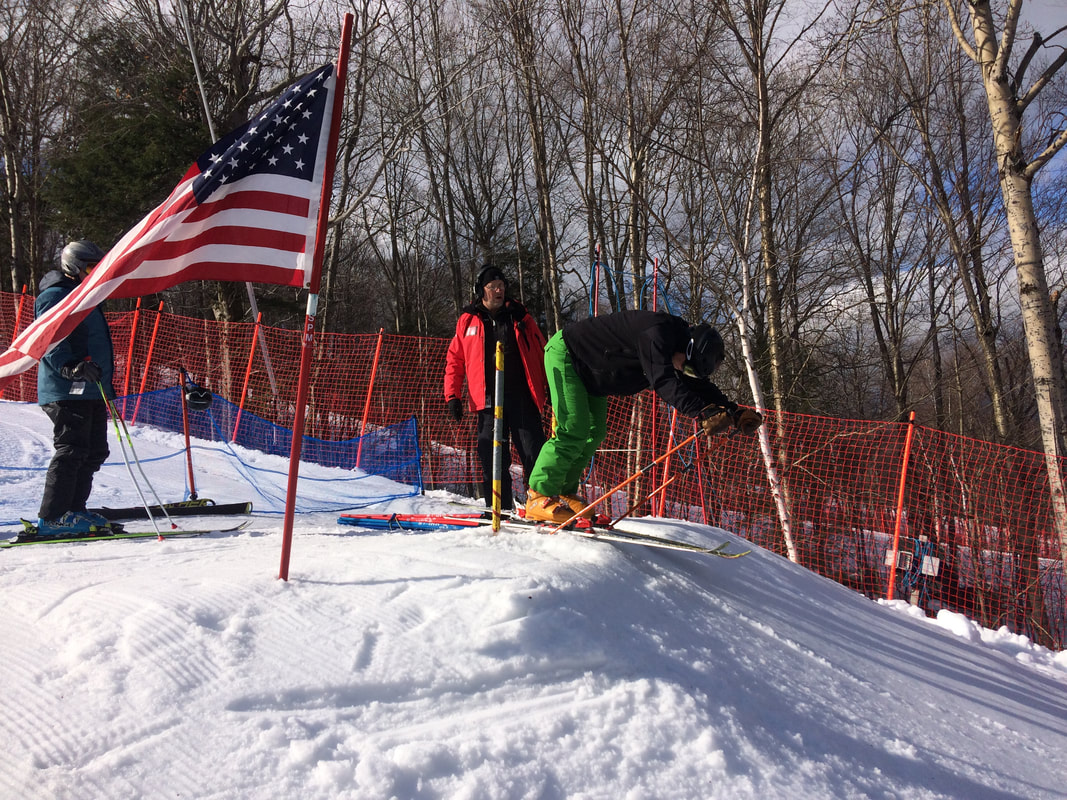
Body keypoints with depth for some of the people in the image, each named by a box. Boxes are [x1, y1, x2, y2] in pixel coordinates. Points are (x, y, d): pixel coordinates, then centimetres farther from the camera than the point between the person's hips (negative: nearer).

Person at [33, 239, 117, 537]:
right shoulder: (55, 295, -6)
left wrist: (106, 383, 31)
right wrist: (71, 367, -32)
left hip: (90, 390, 10)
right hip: (66, 392, -10)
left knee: (95, 452, 10)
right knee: (71, 451, -12)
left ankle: (73, 510, 18)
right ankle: (52, 517, -8)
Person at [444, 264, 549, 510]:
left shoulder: (519, 317, 12)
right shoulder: (467, 321, 12)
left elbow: (542, 353, 13)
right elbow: (455, 360, 14)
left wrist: (550, 387, 6)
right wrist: (452, 395, 4)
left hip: (522, 397, 0)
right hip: (488, 399, 1)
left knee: (533, 453, -6)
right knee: (492, 459, 1)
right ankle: (499, 508, 10)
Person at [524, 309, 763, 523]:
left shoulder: (677, 340, -3)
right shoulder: (656, 333, -32)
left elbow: (700, 386, 4)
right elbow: (663, 382, -43)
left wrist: (736, 413, -7)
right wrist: (704, 413, -50)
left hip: (590, 371, 9)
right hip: (564, 353, -9)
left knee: (595, 433, 5)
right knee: (574, 430, -17)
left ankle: (564, 493, 14)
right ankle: (539, 497, -10)